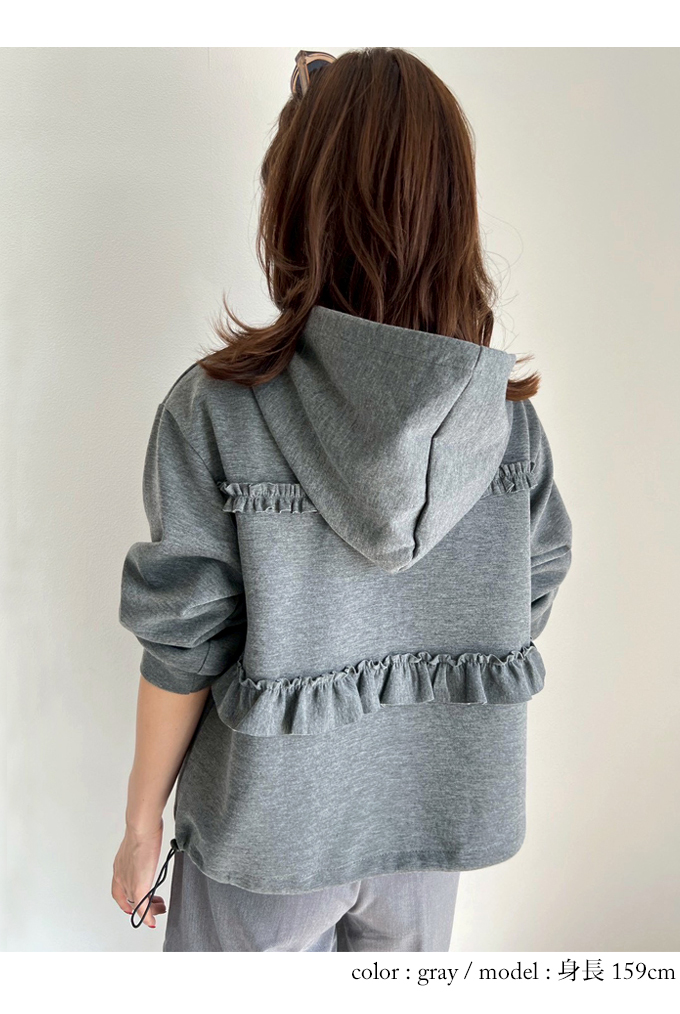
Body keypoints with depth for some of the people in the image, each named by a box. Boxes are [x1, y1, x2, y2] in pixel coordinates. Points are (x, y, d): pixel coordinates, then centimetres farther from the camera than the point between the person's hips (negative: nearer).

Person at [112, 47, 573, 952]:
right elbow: (524, 616, -2)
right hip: (432, 816, 4)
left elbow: (183, 652, -16)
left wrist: (142, 822, -1)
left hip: (268, 828, -3)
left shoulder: (215, 409, -22)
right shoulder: (509, 414, -11)